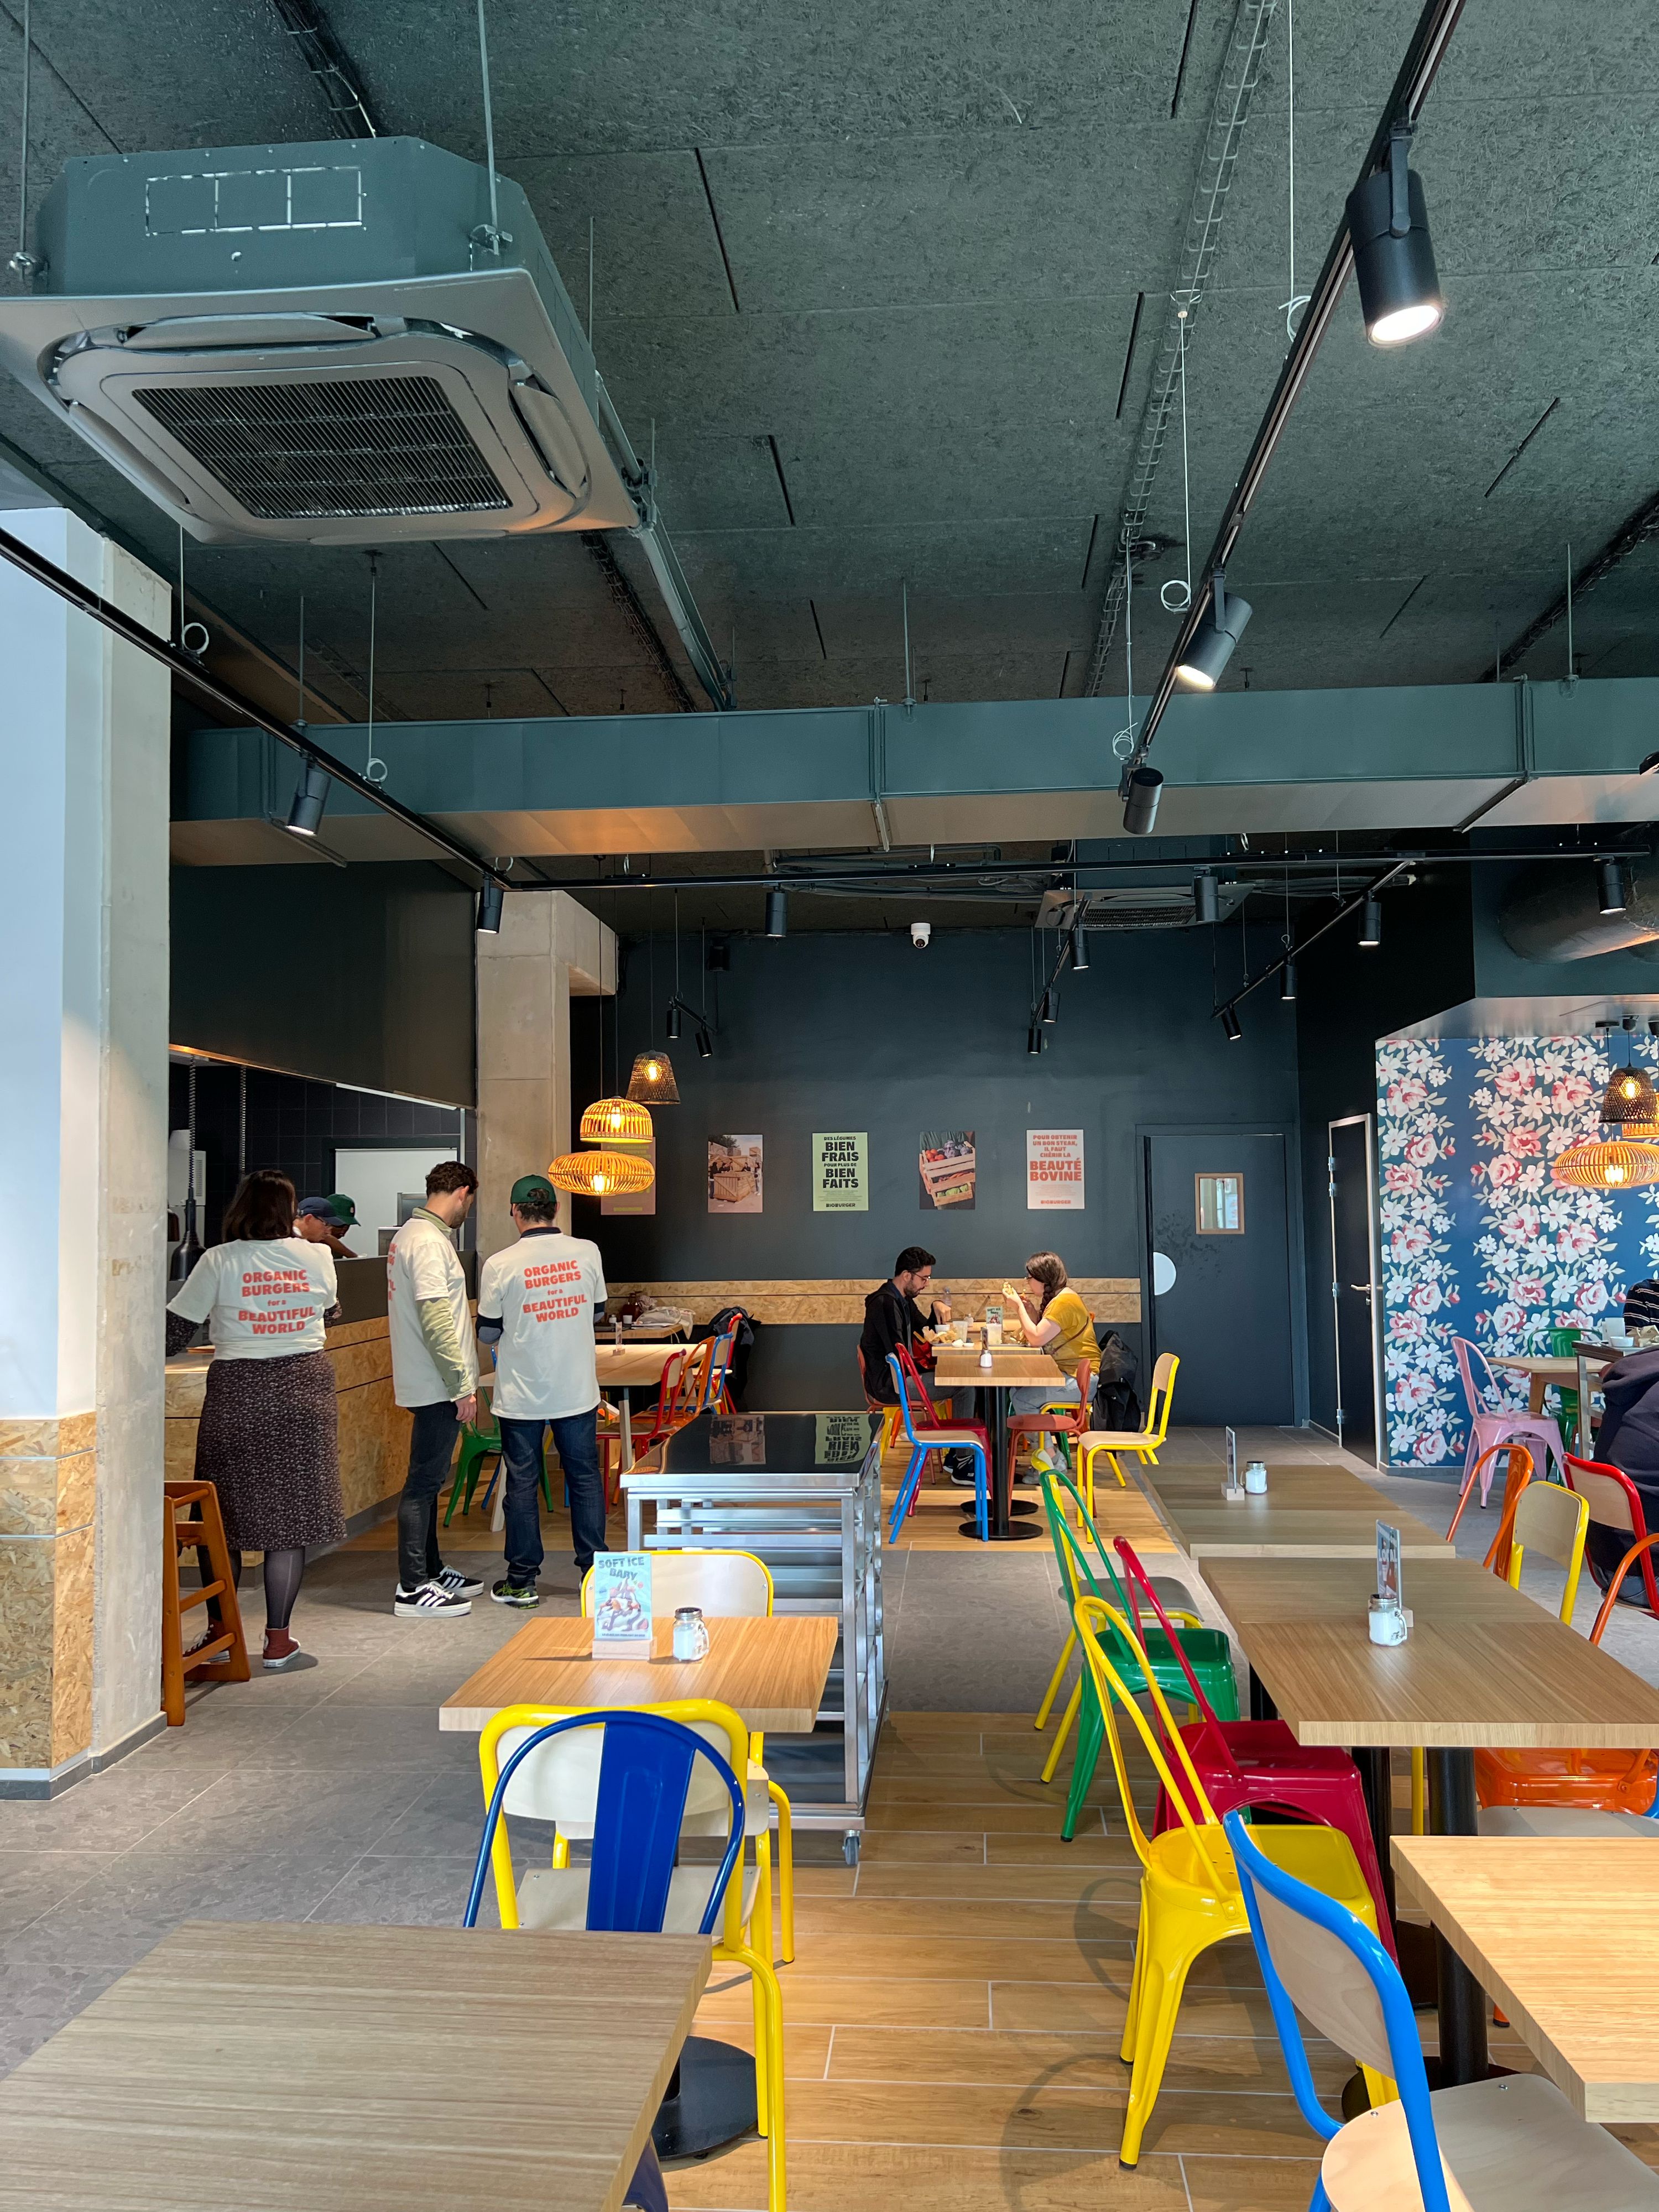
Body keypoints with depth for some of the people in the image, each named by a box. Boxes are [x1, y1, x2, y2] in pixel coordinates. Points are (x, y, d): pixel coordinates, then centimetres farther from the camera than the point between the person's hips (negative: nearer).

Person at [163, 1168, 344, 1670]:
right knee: (290, 1517, 6)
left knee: (226, 1519, 12)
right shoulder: (318, 1258, 0)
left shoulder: (219, 1262, -6)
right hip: (303, 1393, 1)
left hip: (236, 1397, -1)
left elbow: (174, 1333, -3)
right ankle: (278, 1640, 10)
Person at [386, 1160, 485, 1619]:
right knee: (424, 1481, -5)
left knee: (429, 1478, 17)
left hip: (425, 1384, 10)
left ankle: (431, 1570, 27)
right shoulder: (430, 1242, -18)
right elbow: (437, 1322, -24)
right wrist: (463, 1386, -20)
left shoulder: (409, 1234, 14)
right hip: (437, 1385, -10)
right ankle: (412, 1590, 1)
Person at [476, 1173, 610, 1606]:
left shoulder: (500, 1265, -13)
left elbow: (487, 1333, -4)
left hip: (521, 1395, -2)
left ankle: (521, 1581, 16)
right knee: (585, 1476, 12)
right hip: (577, 1390, 2)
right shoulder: (587, 1253, -5)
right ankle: (595, 1568, 18)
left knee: (522, 1482, 8)